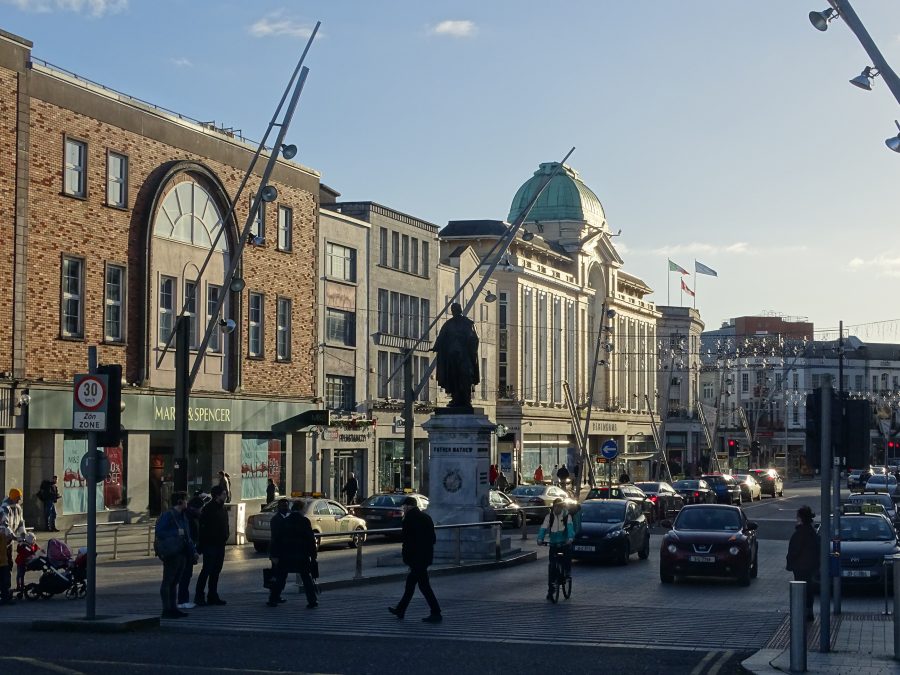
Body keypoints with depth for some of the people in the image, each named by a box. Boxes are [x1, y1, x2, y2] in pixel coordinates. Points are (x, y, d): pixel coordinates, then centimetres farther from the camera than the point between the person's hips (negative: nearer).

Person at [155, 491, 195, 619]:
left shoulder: (182, 516, 16)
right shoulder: (167, 516, -11)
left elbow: (187, 536, 21)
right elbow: (159, 532, -17)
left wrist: (192, 551, 15)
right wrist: (176, 533, -18)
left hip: (181, 553, 9)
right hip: (171, 554, -9)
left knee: (175, 581, 13)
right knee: (168, 581, -4)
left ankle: (173, 608, 18)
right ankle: (166, 609, -3)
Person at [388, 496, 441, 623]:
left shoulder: (409, 519, -14)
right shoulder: (426, 517, 10)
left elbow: (407, 541, -16)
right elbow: (433, 538, 13)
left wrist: (406, 558, -10)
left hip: (416, 558, -9)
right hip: (426, 556, 9)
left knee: (424, 585, -5)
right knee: (410, 582, 18)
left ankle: (436, 613, -6)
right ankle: (400, 610, 28)